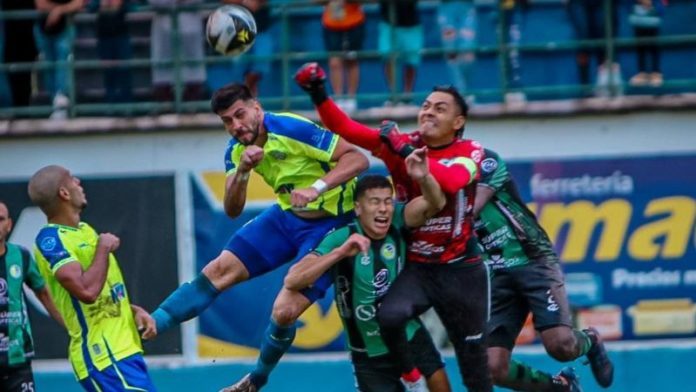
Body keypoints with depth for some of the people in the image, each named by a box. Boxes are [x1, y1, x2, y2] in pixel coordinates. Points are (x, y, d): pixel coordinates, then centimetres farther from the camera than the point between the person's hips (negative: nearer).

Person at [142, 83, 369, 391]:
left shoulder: (291, 129, -26)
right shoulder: (236, 151, -3)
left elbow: (357, 158, -28)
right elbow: (232, 210, -5)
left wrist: (317, 187, -41)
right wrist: (242, 170, -23)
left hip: (327, 224, -7)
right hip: (287, 216, 7)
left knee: (284, 312, -12)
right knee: (220, 270, -2)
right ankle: (147, 327, 2)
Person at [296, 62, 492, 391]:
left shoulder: (470, 153, -7)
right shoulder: (401, 143, -2)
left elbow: (451, 181, -30)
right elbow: (345, 128, -11)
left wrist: (406, 151, -30)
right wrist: (318, 95, -26)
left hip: (461, 271, -1)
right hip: (417, 267, 1)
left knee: (473, 358, 6)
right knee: (389, 317, -28)